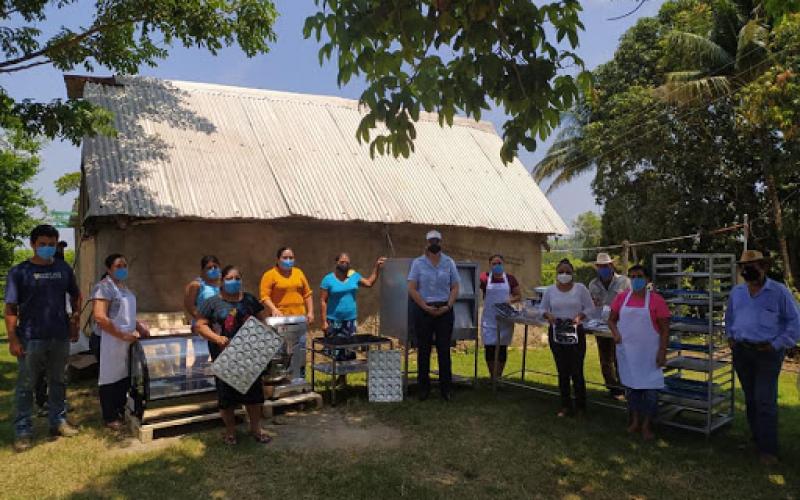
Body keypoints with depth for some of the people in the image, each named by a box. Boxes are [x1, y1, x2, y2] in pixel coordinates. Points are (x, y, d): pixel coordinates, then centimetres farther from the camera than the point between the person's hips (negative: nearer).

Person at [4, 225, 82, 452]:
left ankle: (58, 422, 27)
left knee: (57, 382, 14)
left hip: (60, 337, 3)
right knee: (26, 386, 5)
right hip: (31, 339, -3)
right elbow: (10, 308, -6)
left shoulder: (64, 269, 6)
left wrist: (76, 320, 9)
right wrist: (13, 339, -12)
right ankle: (23, 431, 15)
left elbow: (75, 296, 19)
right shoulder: (19, 272, -5)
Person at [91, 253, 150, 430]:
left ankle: (121, 412, 27)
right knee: (111, 377, 2)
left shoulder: (124, 287, 14)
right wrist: (123, 335, -21)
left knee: (124, 376, 14)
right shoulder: (104, 287, -14)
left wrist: (139, 327, 8)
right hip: (109, 341, -8)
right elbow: (100, 317, -23)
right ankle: (110, 418, 14)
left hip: (126, 341, 8)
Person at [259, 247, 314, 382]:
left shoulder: (299, 273, 13)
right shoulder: (270, 275, -2)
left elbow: (307, 294, 16)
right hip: (281, 319, -4)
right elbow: (264, 296, -9)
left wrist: (310, 312, 9)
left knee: (300, 347, 5)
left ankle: (299, 377, 16)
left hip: (299, 318, 5)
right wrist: (274, 309, -23)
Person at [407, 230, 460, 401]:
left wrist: (448, 306, -9)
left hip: (444, 310, 1)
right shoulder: (418, 263, 0)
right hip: (423, 310, -1)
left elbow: (455, 287, 5)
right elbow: (412, 289, -5)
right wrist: (426, 307, -11)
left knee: (444, 349, 4)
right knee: (424, 350, 5)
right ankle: (424, 387, 16)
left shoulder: (449, 263, 5)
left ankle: (446, 387, 13)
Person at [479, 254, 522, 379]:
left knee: (502, 348, 7)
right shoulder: (485, 278, -2)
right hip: (489, 318, -1)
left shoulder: (510, 279, 3)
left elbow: (519, 296, 7)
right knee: (489, 347, 0)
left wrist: (510, 300, -10)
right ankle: (492, 378, 17)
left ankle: (499, 377, 23)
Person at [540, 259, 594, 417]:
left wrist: (580, 316, -17)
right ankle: (565, 405, 21)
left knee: (577, 371, -1)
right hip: (556, 333, 2)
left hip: (576, 332, -2)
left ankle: (580, 406, 17)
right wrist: (548, 315, -13)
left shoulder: (580, 288, -2)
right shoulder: (550, 290, 3)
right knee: (562, 371, 9)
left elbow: (590, 308, 1)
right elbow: (543, 308, 9)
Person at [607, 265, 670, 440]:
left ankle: (647, 425, 18)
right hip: (627, 351, 3)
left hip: (649, 353, -3)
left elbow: (665, 329, -7)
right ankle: (635, 421, 31)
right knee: (631, 386, 15)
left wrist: (662, 352, -12)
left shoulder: (656, 300, -8)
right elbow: (612, 319, 10)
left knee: (650, 389, 2)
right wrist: (615, 333, -9)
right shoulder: (621, 297, 1)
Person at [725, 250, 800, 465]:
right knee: (750, 399, 14)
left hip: (767, 353, -5)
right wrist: (730, 337, 13)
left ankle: (768, 449, 1)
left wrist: (777, 345, -10)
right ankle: (757, 439, 28)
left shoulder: (779, 291, -6)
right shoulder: (736, 292, 10)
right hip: (741, 352, 5)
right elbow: (729, 317, 26)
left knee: (765, 402, -7)